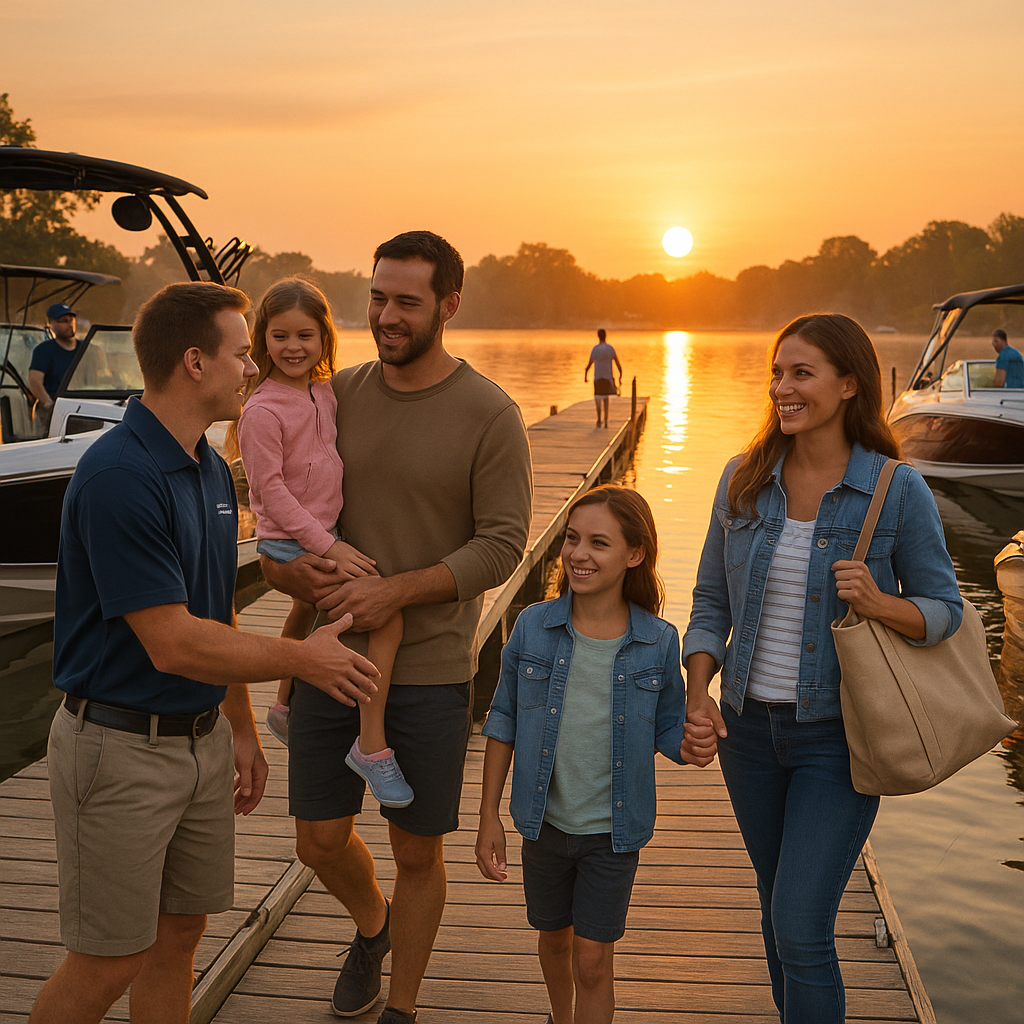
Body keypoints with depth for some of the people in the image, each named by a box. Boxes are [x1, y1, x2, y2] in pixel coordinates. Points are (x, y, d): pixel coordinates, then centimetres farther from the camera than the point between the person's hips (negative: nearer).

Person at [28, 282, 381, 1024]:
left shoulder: (212, 470, 7)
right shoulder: (119, 477, -22)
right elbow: (172, 643, -24)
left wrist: (241, 727, 19)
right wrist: (304, 658, -14)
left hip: (202, 736, 8)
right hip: (121, 746, -8)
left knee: (180, 936, 17)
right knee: (109, 963, 4)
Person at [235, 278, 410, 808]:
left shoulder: (325, 392, 6)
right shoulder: (263, 409, -18)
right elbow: (269, 489, -20)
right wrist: (327, 546, -24)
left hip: (326, 532, 9)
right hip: (289, 541, -9)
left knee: (306, 613, 28)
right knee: (385, 609, -22)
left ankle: (285, 707, 53)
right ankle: (372, 743, -16)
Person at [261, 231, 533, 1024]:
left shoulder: (490, 414, -9)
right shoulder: (338, 394, 3)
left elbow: (502, 544, -12)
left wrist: (395, 590, -20)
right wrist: (281, 559, -8)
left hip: (431, 667, -3)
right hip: (331, 652, 4)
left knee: (417, 852, 10)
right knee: (320, 840, 10)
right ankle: (371, 926, 44)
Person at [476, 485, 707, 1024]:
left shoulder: (658, 642, -12)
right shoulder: (532, 626, -10)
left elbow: (668, 729, -1)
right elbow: (503, 722, -2)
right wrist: (489, 816, -1)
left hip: (613, 828, -2)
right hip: (545, 820, 2)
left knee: (593, 958, 2)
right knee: (554, 938, 22)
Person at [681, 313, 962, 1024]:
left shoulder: (899, 492, -11)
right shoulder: (745, 479, 0)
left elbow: (944, 610, -3)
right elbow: (712, 600, 5)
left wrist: (876, 602, -24)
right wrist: (698, 693, -8)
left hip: (837, 734, -4)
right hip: (749, 726, 4)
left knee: (801, 929, -7)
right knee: (779, 908, 19)